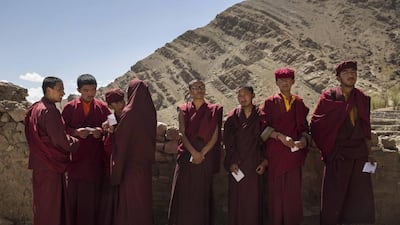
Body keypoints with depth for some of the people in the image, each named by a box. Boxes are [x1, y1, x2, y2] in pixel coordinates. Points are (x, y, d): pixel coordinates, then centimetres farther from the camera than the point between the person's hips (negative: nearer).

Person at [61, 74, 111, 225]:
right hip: (76, 157, -1)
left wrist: (101, 131, -14)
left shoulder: (102, 108, 6)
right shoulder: (69, 107, 3)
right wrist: (76, 132, -18)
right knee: (75, 193, 1)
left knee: (94, 194, 3)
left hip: (95, 158, 1)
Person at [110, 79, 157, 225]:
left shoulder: (129, 113, -17)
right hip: (146, 163, 6)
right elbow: (152, 137, 6)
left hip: (130, 164, -6)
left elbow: (121, 141, -15)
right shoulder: (150, 112, -1)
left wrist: (117, 169, -9)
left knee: (129, 202, 5)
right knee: (143, 199, 17)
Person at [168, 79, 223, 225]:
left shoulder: (213, 110, 6)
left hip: (206, 157, 0)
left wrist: (202, 153, -11)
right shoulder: (184, 110, 8)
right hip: (186, 156, 1)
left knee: (202, 194, 2)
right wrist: (194, 152, -15)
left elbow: (215, 136, -1)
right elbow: (182, 133, -1)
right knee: (183, 192, -1)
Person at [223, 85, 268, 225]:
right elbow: (228, 141, 2)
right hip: (237, 165, 1)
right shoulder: (233, 117, 5)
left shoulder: (260, 116, 3)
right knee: (236, 199, 3)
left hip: (254, 165, -1)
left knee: (253, 199, 1)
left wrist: (265, 161, -5)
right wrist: (231, 162, -7)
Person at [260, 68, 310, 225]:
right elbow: (264, 126, -3)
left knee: (293, 189, 0)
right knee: (276, 188, -2)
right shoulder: (270, 102, 3)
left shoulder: (298, 102, 12)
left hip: (294, 152, 2)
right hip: (275, 152, -2)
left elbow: (304, 126, 12)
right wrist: (281, 137, -16)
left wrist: (303, 139, -8)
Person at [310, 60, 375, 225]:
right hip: (337, 154, -4)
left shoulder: (362, 99, 10)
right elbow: (316, 124, -3)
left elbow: (367, 129, 15)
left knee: (362, 198, 6)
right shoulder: (329, 96, -3)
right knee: (334, 198, 3)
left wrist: (368, 154, 11)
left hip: (359, 154, 4)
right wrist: (326, 149, -4)